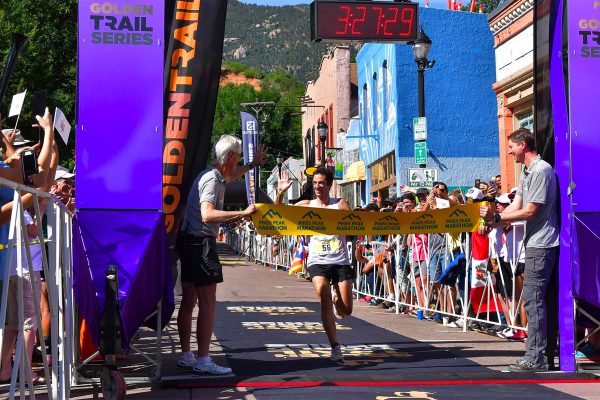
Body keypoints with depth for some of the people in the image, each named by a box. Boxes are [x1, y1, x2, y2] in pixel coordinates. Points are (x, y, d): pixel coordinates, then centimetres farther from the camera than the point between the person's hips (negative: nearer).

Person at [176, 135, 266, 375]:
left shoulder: (214, 174, 15)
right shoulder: (213, 179, -16)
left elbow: (230, 176, 41)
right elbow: (207, 214, -30)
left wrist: (253, 165, 49)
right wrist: (242, 213, -34)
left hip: (189, 241, 11)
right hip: (201, 242, -11)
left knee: (189, 301, 12)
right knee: (207, 303, -9)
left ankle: (186, 357, 19)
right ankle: (203, 361, -9)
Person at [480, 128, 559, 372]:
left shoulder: (541, 170, -15)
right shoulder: (526, 172, 18)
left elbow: (530, 212, -18)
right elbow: (516, 206, 14)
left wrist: (496, 217, -15)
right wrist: (492, 221, 3)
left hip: (541, 244, -10)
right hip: (535, 243, 10)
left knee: (533, 299, -10)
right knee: (538, 300, 12)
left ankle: (535, 358, -7)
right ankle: (545, 353, 18)